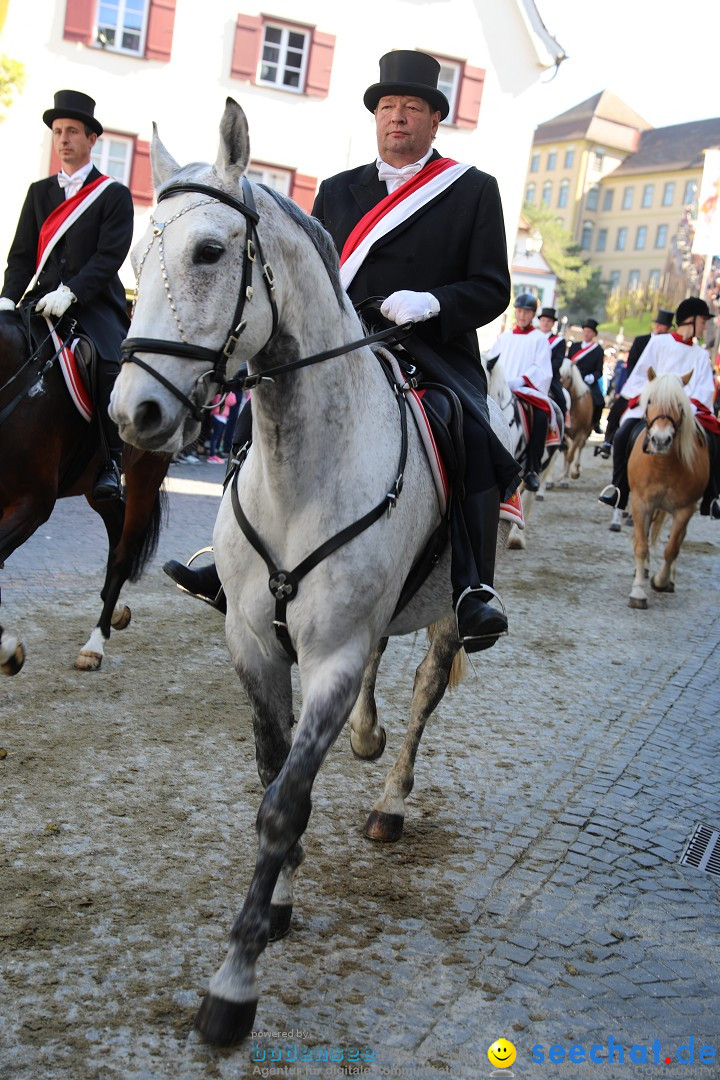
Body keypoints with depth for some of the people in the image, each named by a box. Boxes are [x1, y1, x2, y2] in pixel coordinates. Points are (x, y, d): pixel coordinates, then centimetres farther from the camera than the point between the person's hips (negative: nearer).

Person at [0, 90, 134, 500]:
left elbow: (110, 256, -8)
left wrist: (69, 293, -21)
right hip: (41, 301, 5)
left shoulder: (115, 195, 4)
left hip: (94, 303, -4)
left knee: (111, 365, -29)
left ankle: (111, 461, -17)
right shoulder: (39, 192, 19)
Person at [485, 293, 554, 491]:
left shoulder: (539, 338, 9)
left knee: (541, 416, -32)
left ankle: (532, 470, -25)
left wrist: (519, 381, -18)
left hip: (528, 389, -3)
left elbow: (541, 370, -2)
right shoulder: (504, 337, 20)